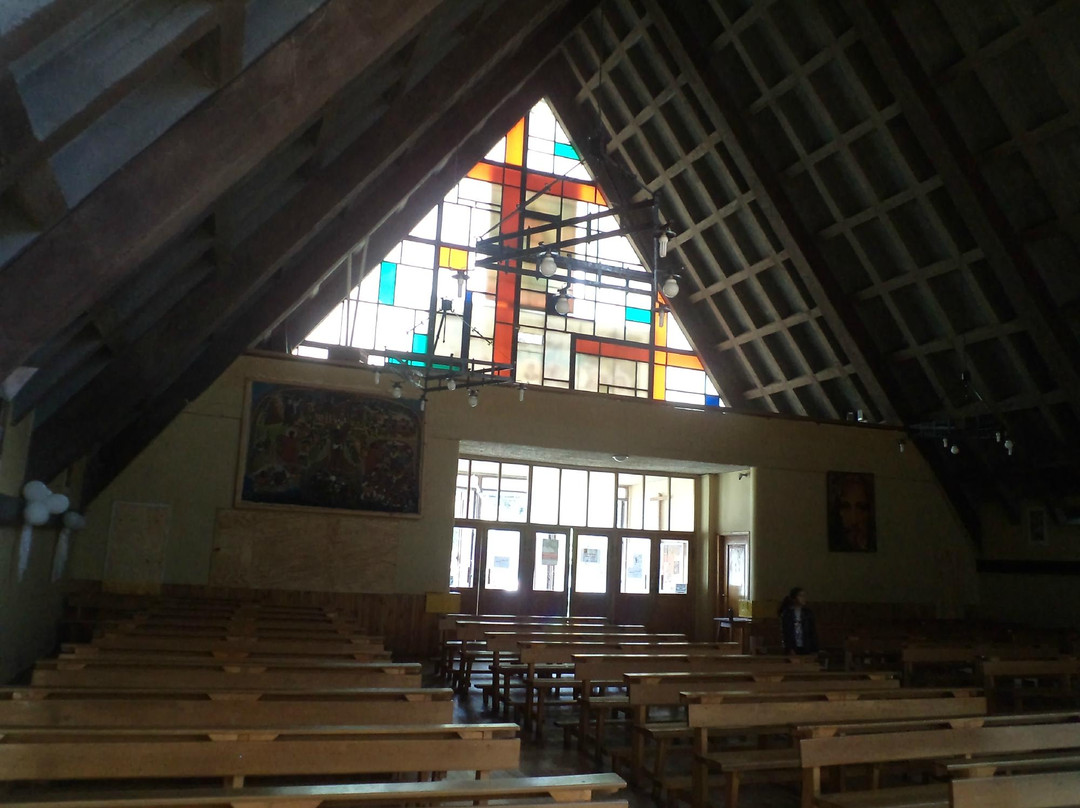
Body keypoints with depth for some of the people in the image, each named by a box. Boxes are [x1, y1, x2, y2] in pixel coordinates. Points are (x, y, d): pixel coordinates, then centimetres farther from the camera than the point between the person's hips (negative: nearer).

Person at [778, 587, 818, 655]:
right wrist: (790, 649, -13)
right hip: (793, 648, -2)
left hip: (806, 649, 3)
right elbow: (786, 632, -4)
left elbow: (813, 632, 7)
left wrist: (814, 650, 0)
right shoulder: (787, 613, 0)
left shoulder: (808, 612, 8)